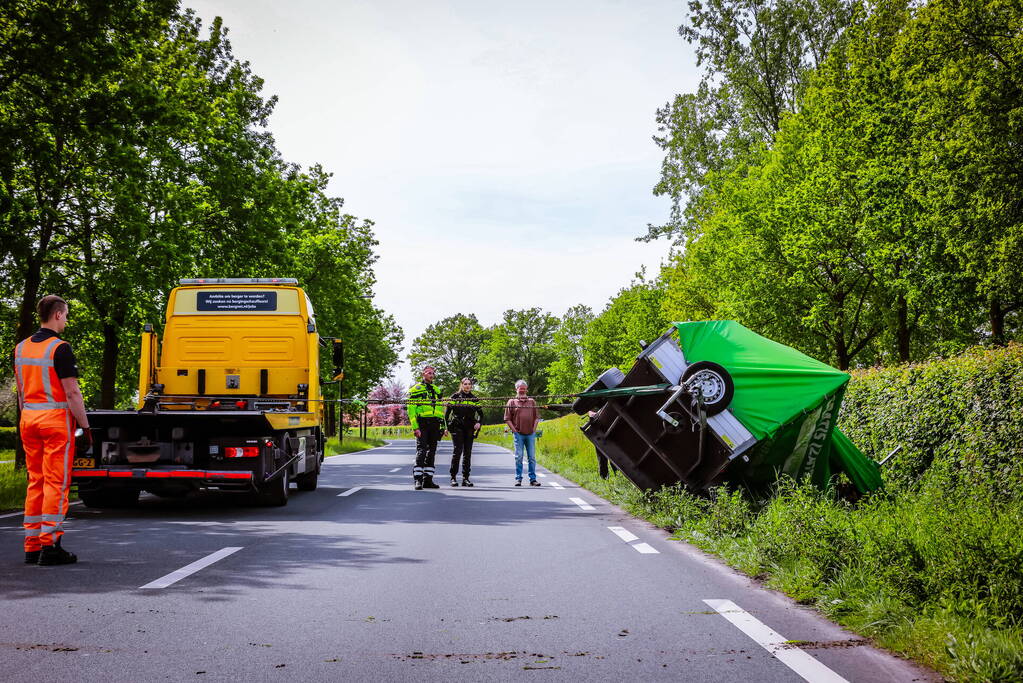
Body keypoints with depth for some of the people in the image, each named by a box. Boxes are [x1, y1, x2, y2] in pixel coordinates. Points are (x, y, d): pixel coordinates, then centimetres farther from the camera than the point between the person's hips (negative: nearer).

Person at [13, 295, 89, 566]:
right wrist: (84, 425, -9)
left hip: (29, 419, 7)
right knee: (56, 483, -4)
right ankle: (50, 546, -4)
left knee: (35, 482, 12)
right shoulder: (60, 348, -13)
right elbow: (72, 393, -15)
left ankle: (31, 545, 14)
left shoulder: (21, 348, 11)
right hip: (56, 418, -7)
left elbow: (21, 392, 16)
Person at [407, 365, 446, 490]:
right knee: (421, 451, -12)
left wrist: (443, 426, 14)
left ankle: (428, 480, 13)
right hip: (422, 424, -6)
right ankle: (418, 480, -11)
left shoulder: (437, 390, 21)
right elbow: (411, 409, -6)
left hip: (434, 425, 6)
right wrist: (415, 427, -16)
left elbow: (441, 409, 23)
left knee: (432, 452, 7)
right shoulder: (416, 389, 1)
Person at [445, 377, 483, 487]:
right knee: (457, 451, -10)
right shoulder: (455, 396, 4)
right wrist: (447, 426, -4)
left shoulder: (474, 398, 13)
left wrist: (479, 423, 1)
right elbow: (447, 412, 3)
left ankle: (465, 478, 8)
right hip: (457, 427, -3)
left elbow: (481, 413, 18)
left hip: (469, 428, 3)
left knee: (468, 452, 3)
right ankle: (453, 477, -3)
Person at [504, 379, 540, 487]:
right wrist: (514, 430, -4)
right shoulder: (511, 402, 5)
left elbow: (537, 417, 15)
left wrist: (534, 429, 4)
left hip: (531, 434, 2)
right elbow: (507, 419, 4)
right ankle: (518, 479, 4)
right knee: (518, 457, -2)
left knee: (532, 457, 3)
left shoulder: (532, 401, 13)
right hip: (518, 434, -2)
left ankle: (533, 479, 7)